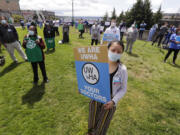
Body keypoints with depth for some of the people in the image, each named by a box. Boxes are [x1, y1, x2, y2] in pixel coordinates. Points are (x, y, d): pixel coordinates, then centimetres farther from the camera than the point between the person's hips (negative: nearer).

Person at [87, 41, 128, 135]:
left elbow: (123, 89, -7)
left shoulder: (122, 70, -18)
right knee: (92, 122, 25)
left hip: (109, 102, -1)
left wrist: (114, 101, -18)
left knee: (101, 127, 21)